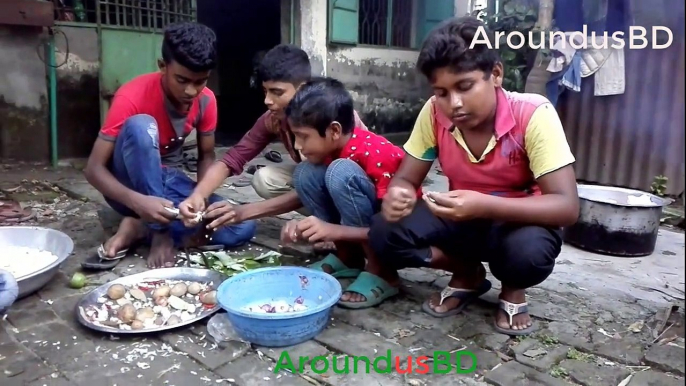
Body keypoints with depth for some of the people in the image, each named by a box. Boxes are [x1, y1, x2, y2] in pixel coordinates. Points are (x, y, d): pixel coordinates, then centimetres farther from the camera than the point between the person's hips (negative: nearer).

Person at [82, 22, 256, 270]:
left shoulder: (206, 100, -10)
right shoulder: (132, 97, -23)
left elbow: (206, 156, -1)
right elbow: (94, 168, -23)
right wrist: (138, 202, -42)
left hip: (169, 179, 4)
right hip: (130, 185, -4)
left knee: (242, 229, -18)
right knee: (141, 126, -36)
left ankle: (138, 228, -12)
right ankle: (159, 231, -26)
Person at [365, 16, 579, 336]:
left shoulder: (533, 114, -26)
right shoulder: (434, 113, -16)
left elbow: (567, 207, -30)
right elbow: (405, 178, -8)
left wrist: (485, 206, -46)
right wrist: (396, 196, -34)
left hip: (520, 220, -3)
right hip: (463, 219, 3)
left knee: (528, 252, -38)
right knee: (385, 233, -22)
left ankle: (513, 289, 1)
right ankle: (468, 274, 5)